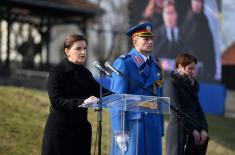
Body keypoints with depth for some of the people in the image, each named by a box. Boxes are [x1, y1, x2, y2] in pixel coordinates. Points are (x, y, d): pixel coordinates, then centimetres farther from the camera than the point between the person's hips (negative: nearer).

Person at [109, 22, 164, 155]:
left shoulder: (156, 65, 15)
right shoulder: (123, 63, -5)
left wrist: (160, 131, 14)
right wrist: (120, 131, -15)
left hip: (153, 126, 6)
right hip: (131, 126, -6)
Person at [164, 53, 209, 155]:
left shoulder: (192, 84, 17)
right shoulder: (171, 83, -5)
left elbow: (197, 108, 16)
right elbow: (177, 110, -11)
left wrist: (204, 129, 1)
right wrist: (192, 130, -13)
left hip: (197, 132, 7)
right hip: (180, 131, -7)